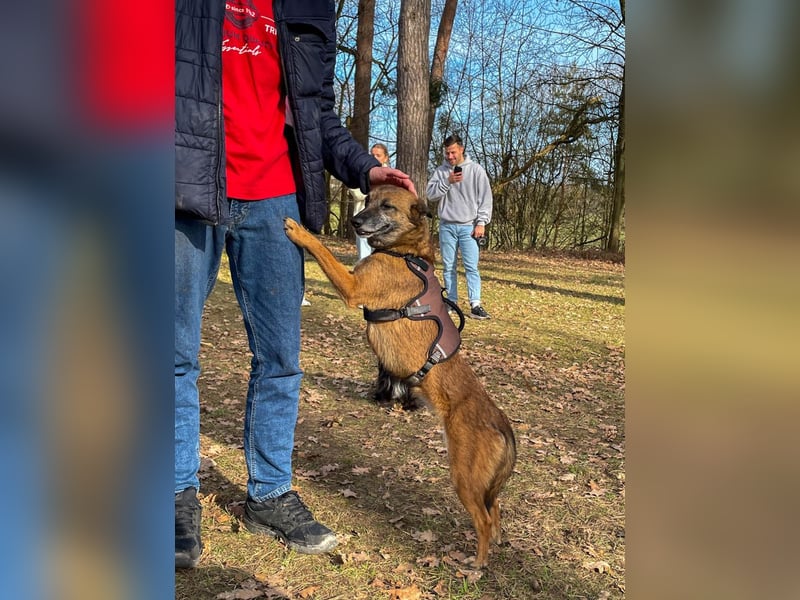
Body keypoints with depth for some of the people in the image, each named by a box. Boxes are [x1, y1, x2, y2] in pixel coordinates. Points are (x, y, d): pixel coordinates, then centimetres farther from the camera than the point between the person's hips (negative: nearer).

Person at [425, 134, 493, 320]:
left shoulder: (476, 169, 2)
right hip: (447, 226, 2)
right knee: (448, 267, 6)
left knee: (471, 267, -7)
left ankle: (475, 305, -8)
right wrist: (447, 182, -14)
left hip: (468, 226, -2)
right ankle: (451, 303, 13)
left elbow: (485, 198, 0)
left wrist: (481, 222, -7)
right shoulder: (440, 171, 8)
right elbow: (430, 194, 0)